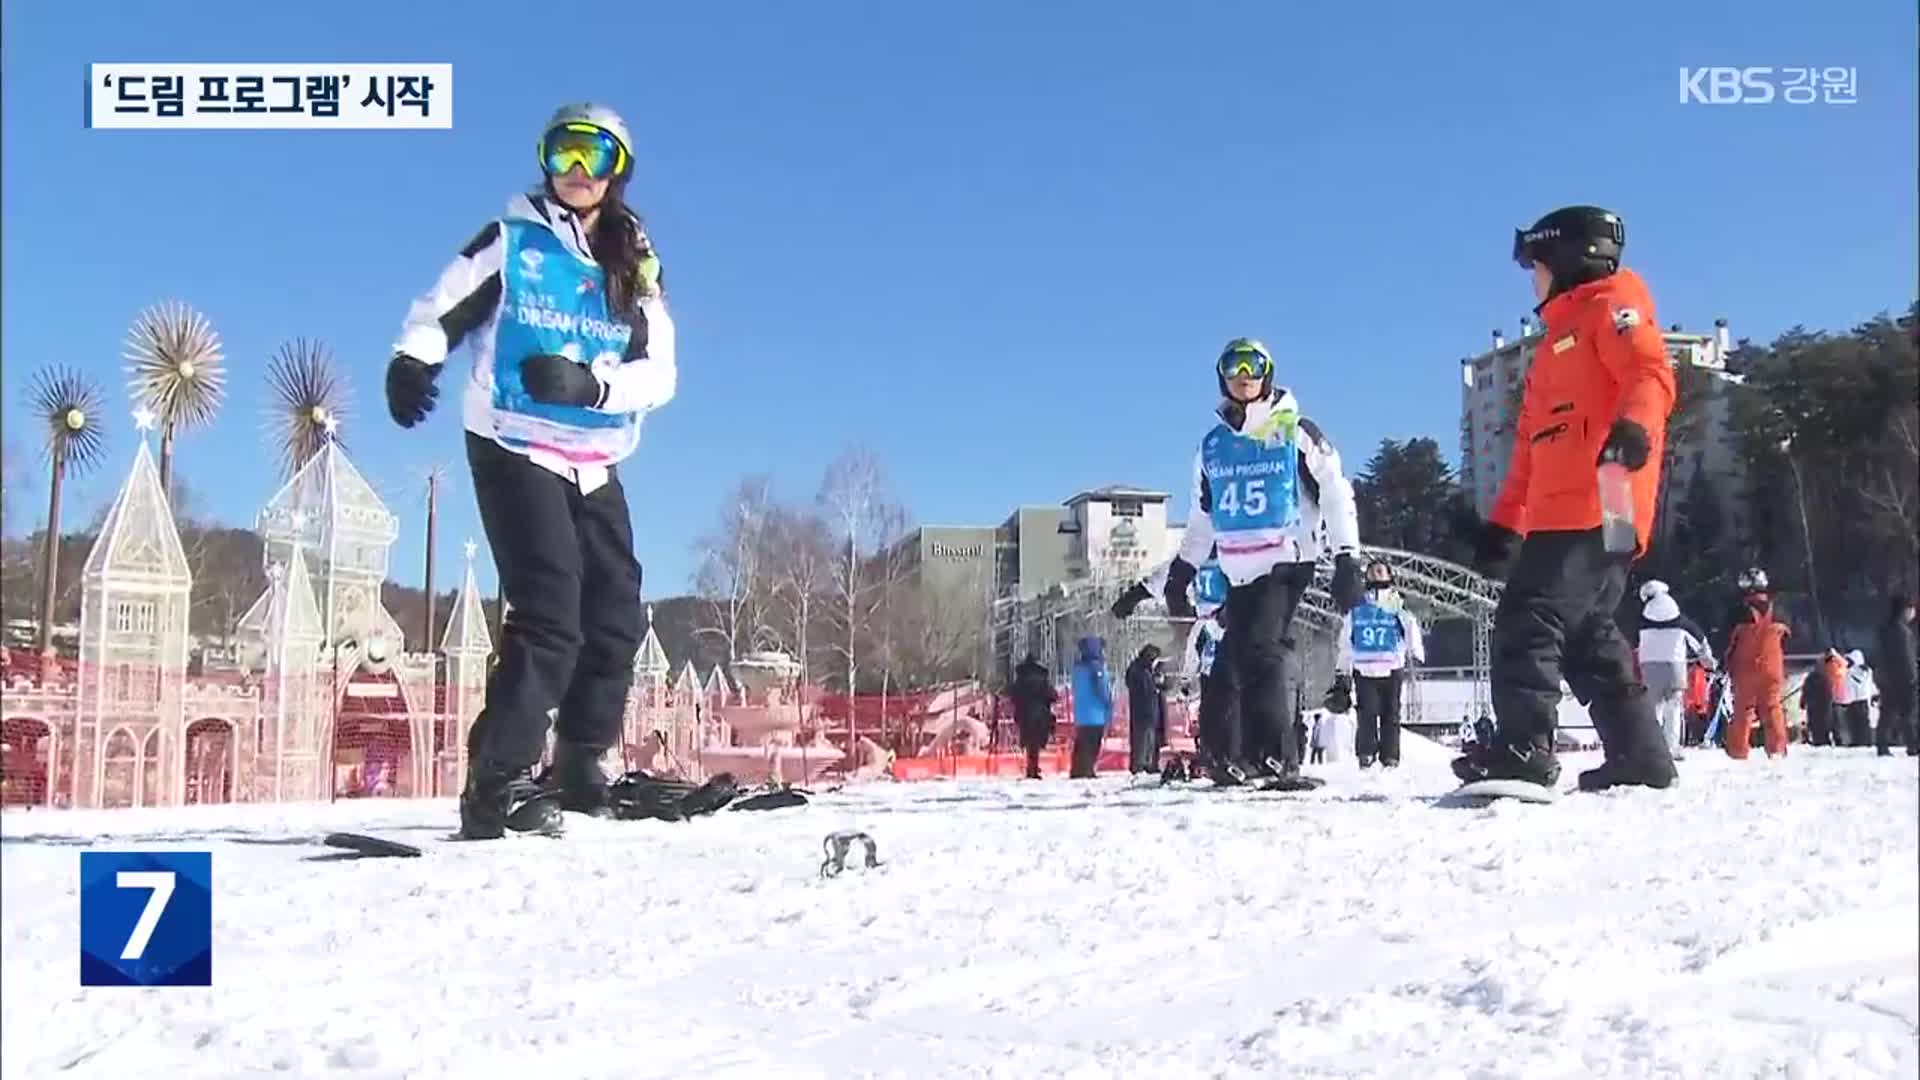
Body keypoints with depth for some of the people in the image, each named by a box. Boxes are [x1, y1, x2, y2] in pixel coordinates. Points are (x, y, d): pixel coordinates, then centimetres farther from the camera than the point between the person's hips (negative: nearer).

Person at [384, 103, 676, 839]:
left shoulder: (636, 269, 7)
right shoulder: (510, 243, 0)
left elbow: (660, 374, -2)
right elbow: (438, 314, -1)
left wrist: (587, 384, -22)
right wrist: (412, 361, -23)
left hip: (594, 466, 5)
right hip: (514, 452, -5)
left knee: (615, 618, 8)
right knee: (550, 615, -18)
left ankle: (580, 770, 28)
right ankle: (497, 785, -14)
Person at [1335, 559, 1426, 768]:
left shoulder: (1397, 605, 11)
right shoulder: (1356, 608, 17)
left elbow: (1411, 626, -2)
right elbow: (1344, 641, 19)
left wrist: (1416, 654, -16)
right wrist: (1341, 669, 16)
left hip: (1391, 670, -1)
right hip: (1364, 669, 1)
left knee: (1390, 714, 0)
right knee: (1367, 712, -11)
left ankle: (1390, 757, 4)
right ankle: (1366, 754, -8)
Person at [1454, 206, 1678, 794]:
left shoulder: (1612, 304, 5)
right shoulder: (1559, 337, 32)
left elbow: (1650, 372, -14)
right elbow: (1531, 445, 27)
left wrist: (1634, 425, -35)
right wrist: (1503, 523, 22)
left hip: (1598, 509, -10)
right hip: (1559, 513, 10)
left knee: (1530, 618, -18)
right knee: (1587, 635, 10)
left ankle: (1523, 747, -22)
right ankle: (1640, 755, 15)